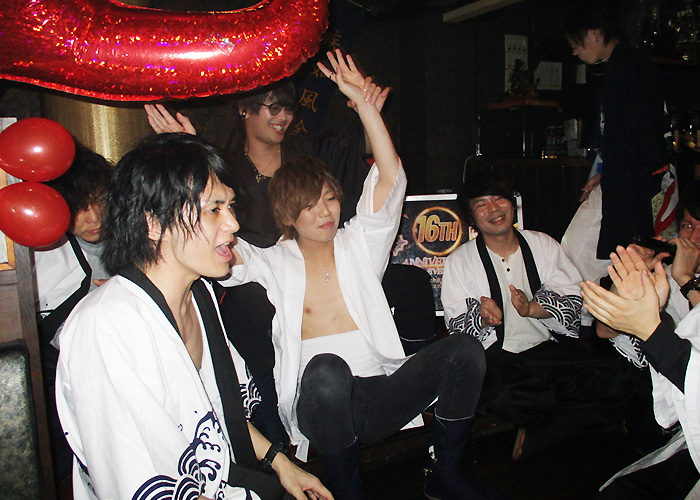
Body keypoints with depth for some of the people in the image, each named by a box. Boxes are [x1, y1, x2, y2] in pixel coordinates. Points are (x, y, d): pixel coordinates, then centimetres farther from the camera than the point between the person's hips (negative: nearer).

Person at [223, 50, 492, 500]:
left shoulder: (359, 243, 11)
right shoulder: (275, 263, 7)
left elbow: (391, 177, 0)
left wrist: (362, 100, -5)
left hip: (381, 395, 3)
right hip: (322, 404, -2)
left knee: (464, 349, -18)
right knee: (326, 369, -38)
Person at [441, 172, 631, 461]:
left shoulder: (543, 245, 10)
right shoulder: (460, 261, 5)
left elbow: (574, 302, 4)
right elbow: (457, 326, 1)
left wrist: (532, 308, -16)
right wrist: (483, 318, -21)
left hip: (550, 348, 3)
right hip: (498, 356, -2)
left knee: (614, 379, -24)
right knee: (503, 399, -35)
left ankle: (534, 438, -10)